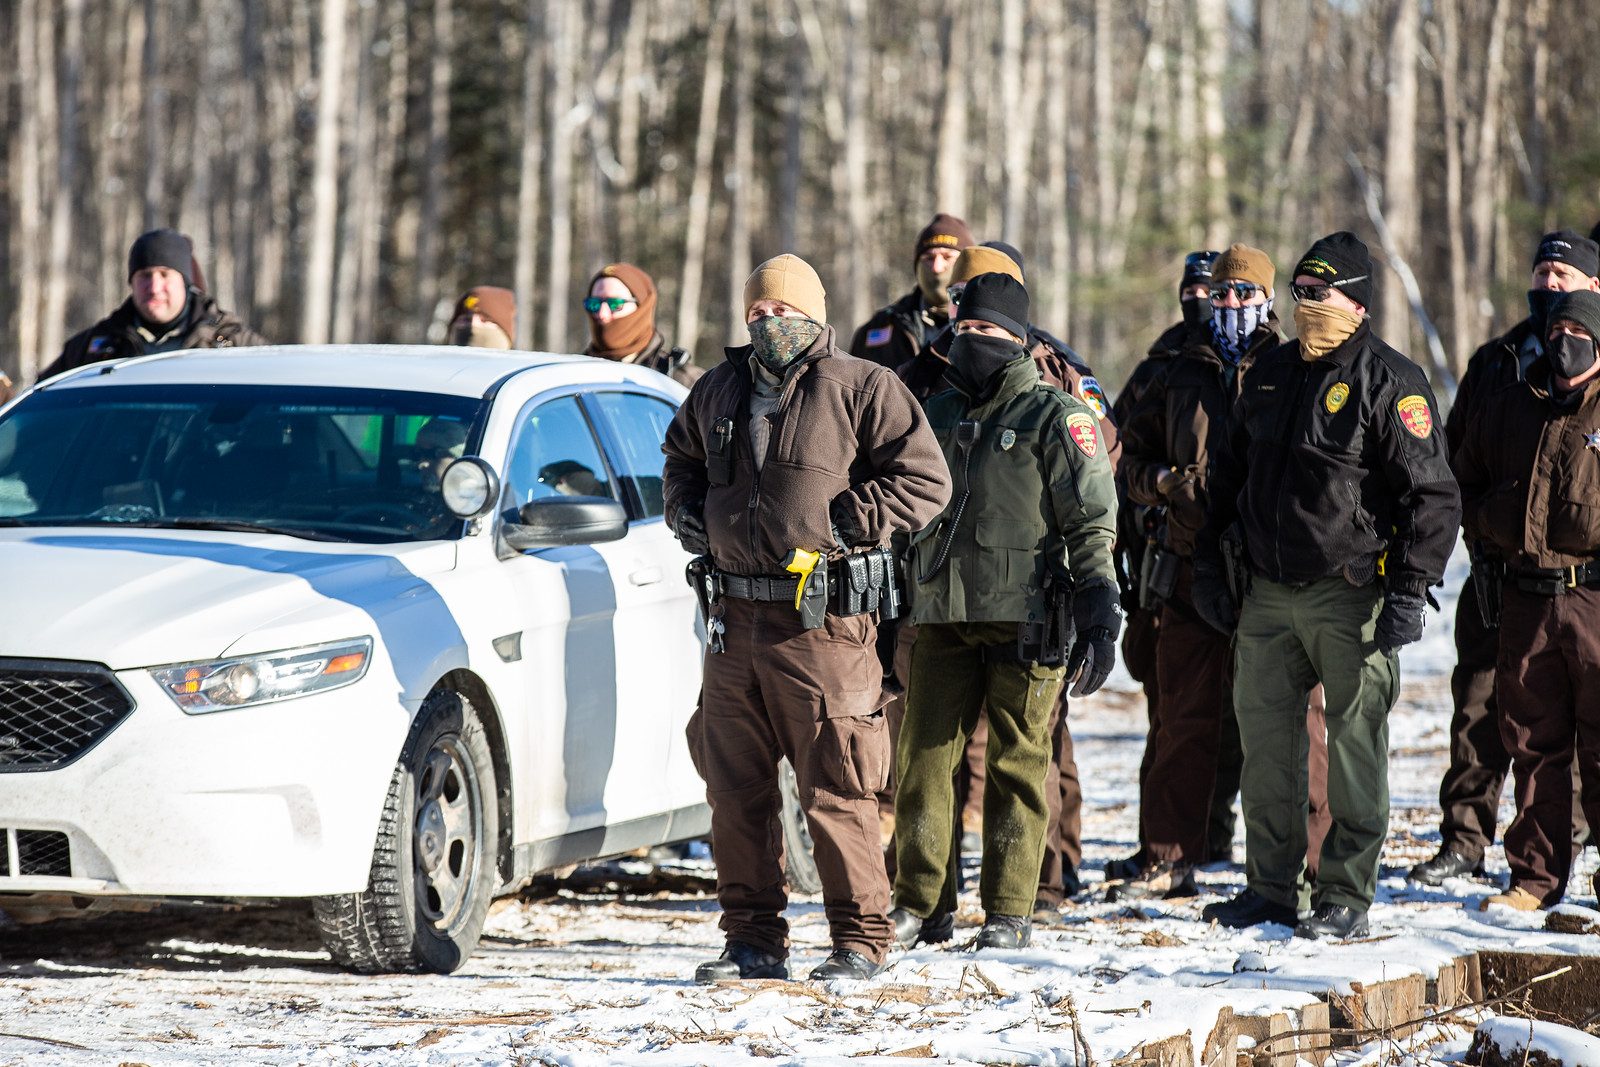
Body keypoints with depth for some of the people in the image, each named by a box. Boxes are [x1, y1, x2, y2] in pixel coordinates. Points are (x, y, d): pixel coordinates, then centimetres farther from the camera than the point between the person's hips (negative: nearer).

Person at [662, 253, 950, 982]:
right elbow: (680, 456, 34)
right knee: (734, 786, 8)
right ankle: (754, 940, 16)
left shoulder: (860, 389, -3)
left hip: (822, 623, -6)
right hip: (737, 617, 6)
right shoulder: (719, 392, 15)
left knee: (835, 791, -5)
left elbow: (925, 479, -6)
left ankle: (860, 941, 3)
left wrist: (845, 523, -13)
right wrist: (687, 513, 15)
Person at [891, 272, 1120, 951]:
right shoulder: (935, 416, 16)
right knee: (924, 758, 0)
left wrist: (1100, 617, -13)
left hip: (1024, 619, -5)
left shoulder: (1055, 416, 0)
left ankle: (1008, 912, 6)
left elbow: (1092, 523, -4)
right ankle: (919, 906, 7)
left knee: (1016, 765, 0)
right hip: (943, 616, 5)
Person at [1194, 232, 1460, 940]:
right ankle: (1271, 887, 17)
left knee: (1353, 746, -3)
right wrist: (1210, 563, 18)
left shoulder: (1389, 381, -6)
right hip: (1269, 591, 6)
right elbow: (1229, 474, 24)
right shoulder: (1270, 375, 13)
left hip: (1351, 594, -6)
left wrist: (1409, 592, -15)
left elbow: (1433, 494, -9)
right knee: (1265, 740, 7)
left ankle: (1345, 897, 3)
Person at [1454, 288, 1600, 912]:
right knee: (1533, 743, 8)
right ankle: (1535, 875, 15)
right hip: (1525, 598, 4)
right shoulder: (1503, 410, 14)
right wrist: (1492, 522, 5)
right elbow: (1462, 488, 23)